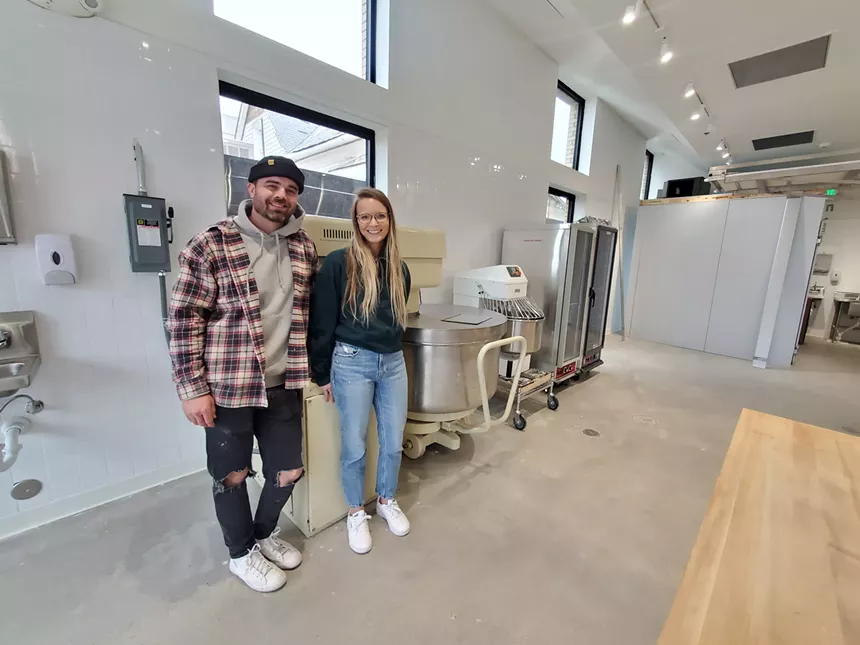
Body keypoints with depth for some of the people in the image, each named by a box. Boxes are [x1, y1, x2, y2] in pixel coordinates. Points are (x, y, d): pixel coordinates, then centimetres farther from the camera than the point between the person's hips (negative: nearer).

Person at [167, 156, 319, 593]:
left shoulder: (305, 249, 4)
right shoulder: (211, 245, -9)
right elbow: (184, 319, -9)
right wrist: (192, 389, -11)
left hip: (284, 385, 4)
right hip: (227, 387, -4)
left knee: (288, 472, 15)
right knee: (232, 475, 16)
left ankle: (263, 535, 46)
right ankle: (242, 553, 42)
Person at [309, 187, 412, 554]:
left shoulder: (399, 268, 7)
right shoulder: (338, 263, -9)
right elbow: (322, 323, -7)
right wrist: (322, 374, -4)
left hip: (393, 362, 5)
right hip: (352, 363, -4)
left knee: (393, 442, 15)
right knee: (354, 446, 10)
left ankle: (387, 501, 41)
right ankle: (356, 512, 35)